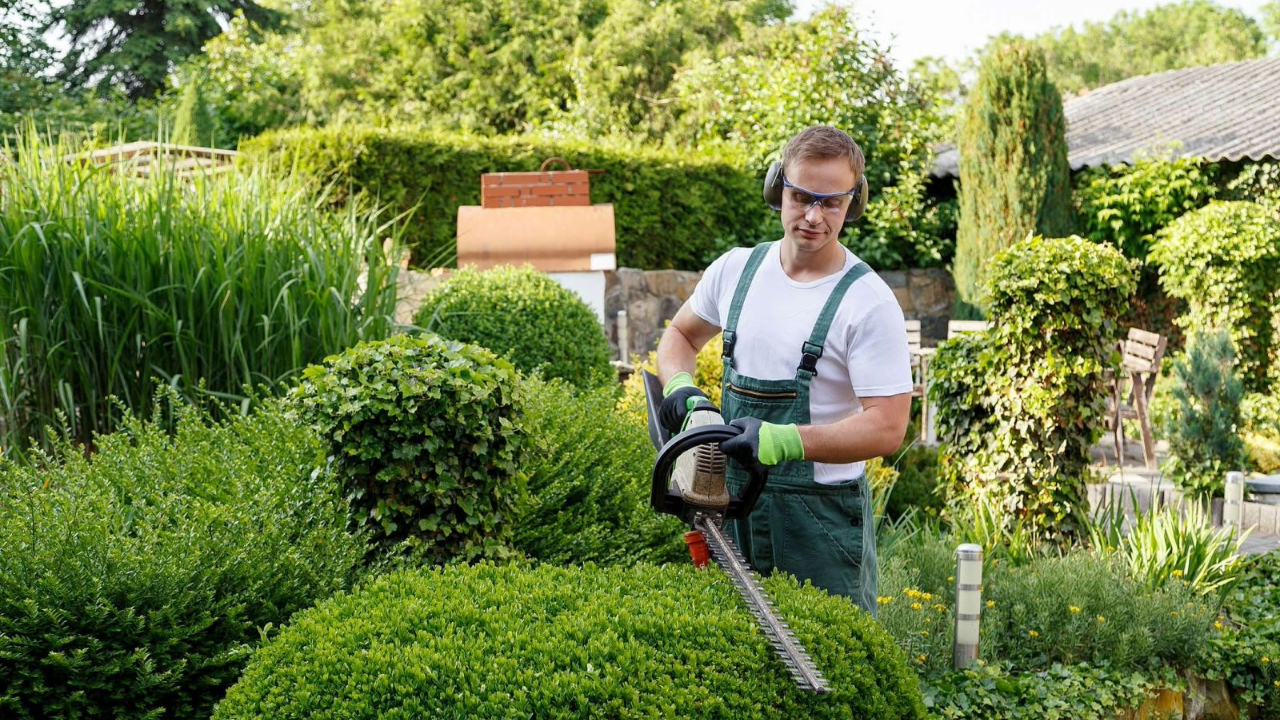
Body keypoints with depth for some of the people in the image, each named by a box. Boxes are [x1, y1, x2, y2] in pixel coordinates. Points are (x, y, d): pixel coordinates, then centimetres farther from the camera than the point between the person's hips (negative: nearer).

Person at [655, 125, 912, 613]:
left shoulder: (868, 303, -12)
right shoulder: (736, 269, 5)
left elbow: (886, 428, -18)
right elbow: (679, 335, 22)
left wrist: (783, 441, -29)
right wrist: (679, 387, 0)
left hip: (820, 516, -5)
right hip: (732, 500, 5)